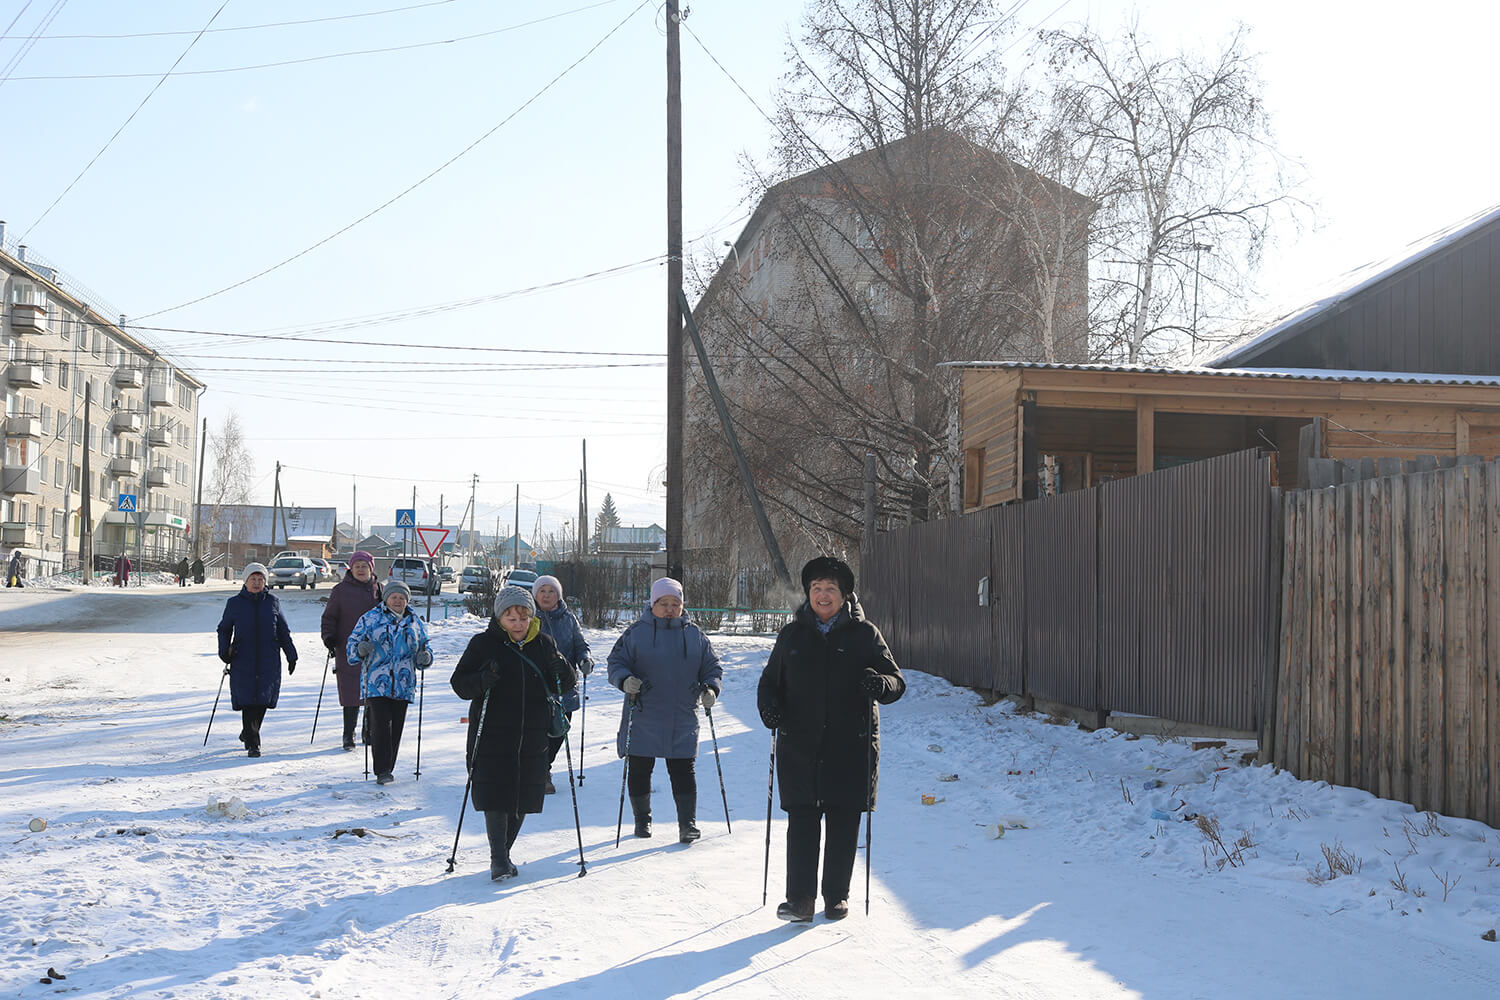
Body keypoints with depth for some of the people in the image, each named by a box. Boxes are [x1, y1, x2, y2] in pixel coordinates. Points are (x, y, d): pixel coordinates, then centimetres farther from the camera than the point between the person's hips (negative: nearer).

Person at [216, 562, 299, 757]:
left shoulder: (272, 602, 8)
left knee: (262, 700, -1)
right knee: (248, 701, -9)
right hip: (243, 661, -1)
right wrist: (224, 651, -1)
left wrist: (291, 656, 15)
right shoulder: (235, 603, 5)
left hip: (268, 661, 1)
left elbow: (283, 631, 15)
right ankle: (253, 744, -3)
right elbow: (224, 629, 13)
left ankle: (248, 733, 24)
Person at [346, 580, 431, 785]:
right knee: (381, 725, -13)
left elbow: (425, 647, 21)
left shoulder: (415, 623, 15)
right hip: (376, 684, -3)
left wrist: (425, 658, -3)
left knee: (396, 727, 5)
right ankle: (382, 770, -11)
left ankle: (388, 768, 17)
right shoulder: (369, 619, 5)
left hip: (403, 686, 4)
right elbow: (351, 645, 5)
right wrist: (360, 650, -19)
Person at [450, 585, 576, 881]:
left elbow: (561, 687, 11)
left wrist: (564, 673, -12)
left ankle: (504, 854, 23)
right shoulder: (484, 643, -2)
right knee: (496, 798, -9)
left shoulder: (544, 643, 6)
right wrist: (481, 681, -24)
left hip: (533, 739, 3)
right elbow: (459, 683, -3)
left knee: (522, 798, 8)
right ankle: (498, 859, -2)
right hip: (492, 736, -3)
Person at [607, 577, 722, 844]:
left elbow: (713, 668, 13)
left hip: (683, 719, 1)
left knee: (683, 771, -4)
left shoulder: (695, 636, 9)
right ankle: (642, 819, 22)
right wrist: (625, 680, -19)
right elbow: (616, 663, 2)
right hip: (643, 718, -1)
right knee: (640, 770, 6)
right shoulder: (636, 633, 2)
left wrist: (710, 688, -7)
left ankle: (688, 823, 0)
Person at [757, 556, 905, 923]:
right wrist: (768, 704, -3)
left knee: (844, 823, 4)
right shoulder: (791, 636, 10)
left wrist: (880, 685, -21)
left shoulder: (864, 634, 4)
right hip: (799, 747, 1)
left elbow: (897, 682, 3)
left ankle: (837, 896, 17)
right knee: (801, 822, -2)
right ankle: (799, 898, 2)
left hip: (851, 747, -1)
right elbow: (770, 680, 19)